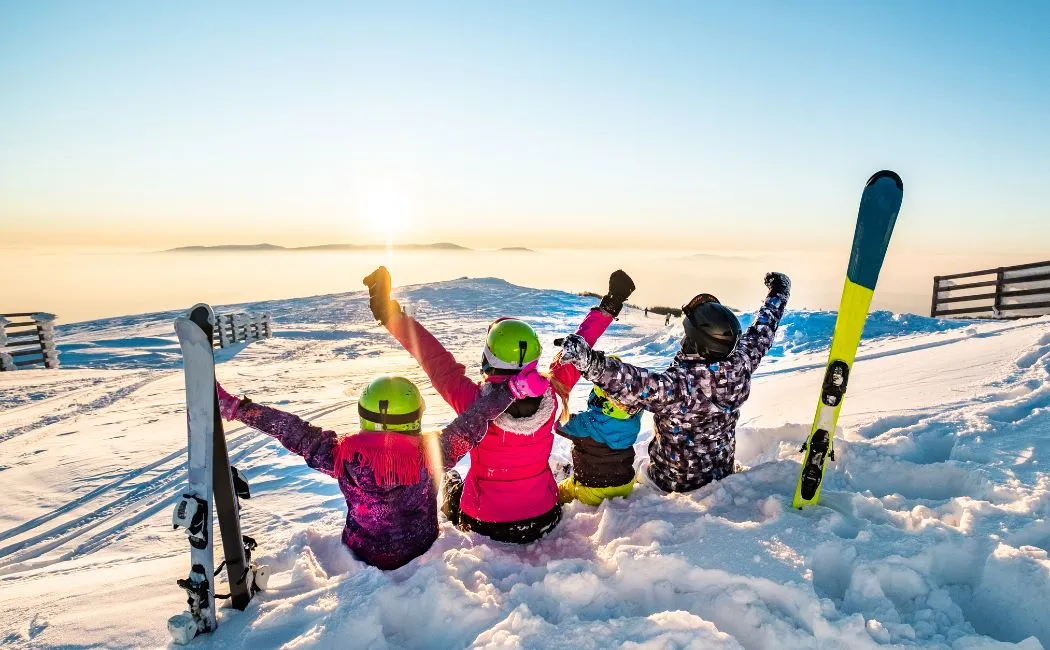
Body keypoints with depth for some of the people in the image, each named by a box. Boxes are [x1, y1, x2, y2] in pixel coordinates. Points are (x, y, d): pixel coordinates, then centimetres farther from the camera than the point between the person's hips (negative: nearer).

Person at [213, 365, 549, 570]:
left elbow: (292, 431, -24)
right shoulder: (431, 455, -32)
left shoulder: (344, 457, -29)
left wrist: (233, 407, -18)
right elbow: (472, 423, -33)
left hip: (362, 557, 1)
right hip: (420, 555, -1)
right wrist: (513, 388, -34)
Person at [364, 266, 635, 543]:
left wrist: (391, 315, -13)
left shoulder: (475, 401, -30)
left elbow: (435, 359, -21)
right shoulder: (549, 395, -22)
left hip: (486, 526, -2)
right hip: (543, 520, 2)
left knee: (450, 479, 30)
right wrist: (607, 309, 4)